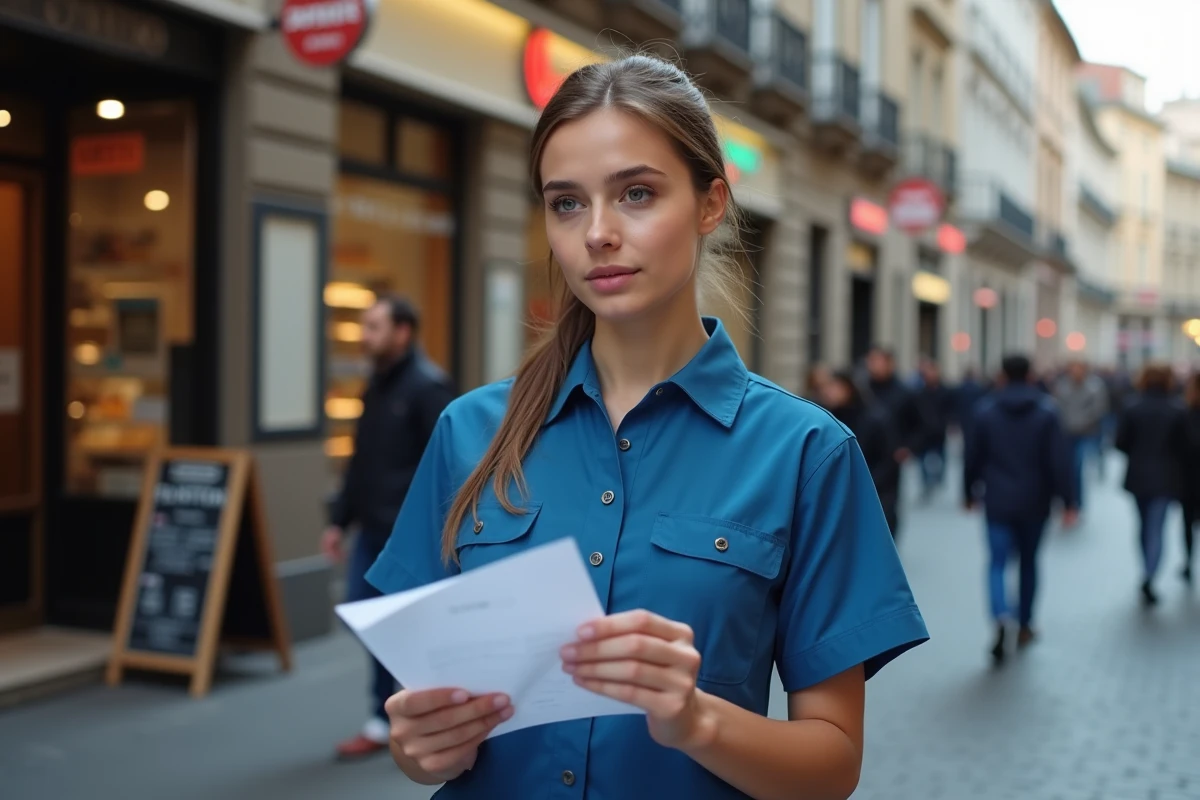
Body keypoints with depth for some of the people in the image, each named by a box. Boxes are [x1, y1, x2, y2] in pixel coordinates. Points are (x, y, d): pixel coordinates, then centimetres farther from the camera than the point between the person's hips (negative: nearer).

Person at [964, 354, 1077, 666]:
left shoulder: (986, 410, -2)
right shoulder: (1046, 411, -4)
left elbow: (973, 457, 2)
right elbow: (1059, 460, -9)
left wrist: (970, 493, 15)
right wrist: (1067, 501, -5)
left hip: (998, 502, -1)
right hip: (1034, 502, 1)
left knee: (998, 562, -2)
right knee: (1029, 561, 17)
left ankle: (1001, 617, -28)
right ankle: (1025, 625, 26)